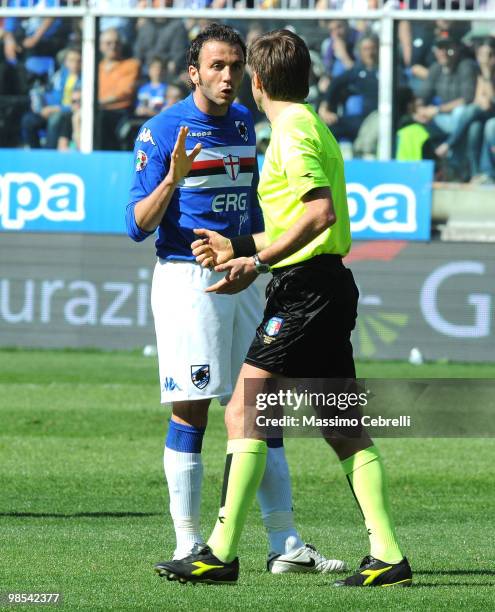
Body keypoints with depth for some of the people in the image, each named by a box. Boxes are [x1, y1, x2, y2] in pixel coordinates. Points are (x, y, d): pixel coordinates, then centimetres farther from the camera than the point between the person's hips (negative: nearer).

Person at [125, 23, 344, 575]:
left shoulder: (243, 123, 13)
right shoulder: (162, 131, -7)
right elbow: (138, 225, -11)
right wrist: (172, 179, -25)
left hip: (238, 279, 7)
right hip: (186, 278, -7)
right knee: (191, 411, -7)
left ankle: (285, 544, 9)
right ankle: (187, 545, -2)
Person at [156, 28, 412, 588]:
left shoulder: (293, 130, -11)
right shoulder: (311, 126, 20)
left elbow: (322, 213, -23)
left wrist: (258, 263, -21)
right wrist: (237, 247, 31)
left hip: (304, 288, -10)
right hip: (327, 286, 10)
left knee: (242, 413, -10)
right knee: (344, 430, 8)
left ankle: (221, 553, -13)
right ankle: (387, 556, 5)